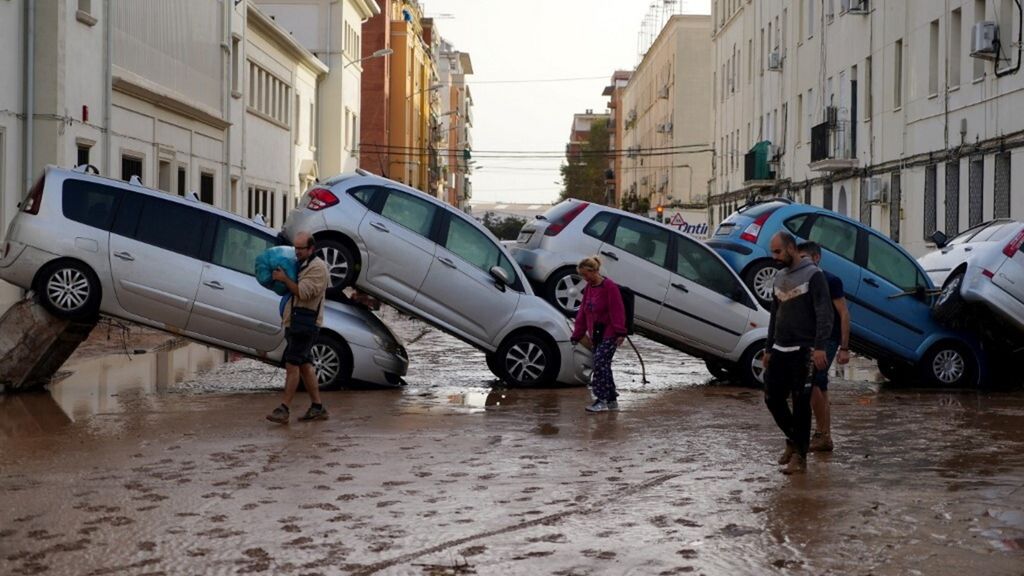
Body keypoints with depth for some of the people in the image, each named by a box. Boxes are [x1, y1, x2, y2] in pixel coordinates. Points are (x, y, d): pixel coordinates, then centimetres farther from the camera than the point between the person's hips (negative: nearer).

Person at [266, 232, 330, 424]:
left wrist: (284, 279, -14)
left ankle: (283, 409, -14)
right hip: (294, 322, 10)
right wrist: (279, 280, 12)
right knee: (304, 365, 10)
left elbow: (303, 292, -20)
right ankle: (317, 407, 15)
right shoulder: (299, 265, 21)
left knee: (292, 364, -13)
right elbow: (291, 291, 29)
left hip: (305, 323, -10)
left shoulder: (317, 267, -10)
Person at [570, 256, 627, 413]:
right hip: (595, 335, 8)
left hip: (608, 335, -8)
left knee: (600, 364, -15)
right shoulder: (588, 288, 13)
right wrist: (577, 335, 17)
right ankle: (612, 400, 17)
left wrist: (620, 333, -19)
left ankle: (602, 400, -11)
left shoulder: (609, 287, -12)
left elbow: (617, 311, -16)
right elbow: (582, 313, 17)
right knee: (603, 365, 9)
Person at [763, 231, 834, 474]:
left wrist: (819, 347, -22)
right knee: (772, 398, 6)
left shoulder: (813, 275, -7)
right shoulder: (779, 277, 16)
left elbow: (824, 314, -13)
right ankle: (793, 440, 27)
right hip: (780, 350, 7)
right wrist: (768, 349, 20)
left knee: (801, 403, -4)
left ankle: (800, 456, 1)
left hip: (802, 351, -7)